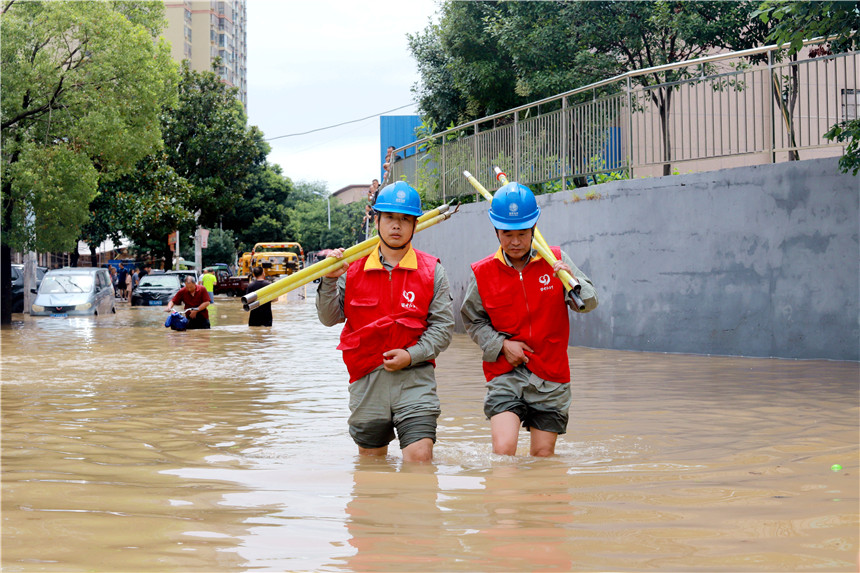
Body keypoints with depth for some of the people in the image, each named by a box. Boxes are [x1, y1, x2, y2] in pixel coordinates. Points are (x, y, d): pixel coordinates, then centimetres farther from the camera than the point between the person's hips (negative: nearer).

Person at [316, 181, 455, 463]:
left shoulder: (432, 271, 2)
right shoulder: (353, 267, 5)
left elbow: (443, 326, 0)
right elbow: (329, 318, 4)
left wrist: (412, 355, -13)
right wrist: (330, 281, -11)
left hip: (415, 378, -2)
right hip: (366, 379, 2)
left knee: (420, 457, -15)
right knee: (370, 461, 12)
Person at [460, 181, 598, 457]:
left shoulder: (556, 261, -1)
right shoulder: (482, 273, -1)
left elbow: (590, 303, -2)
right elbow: (472, 321, 9)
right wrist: (501, 345, -7)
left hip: (551, 377, 1)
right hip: (504, 375, -1)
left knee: (543, 456, 7)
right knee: (503, 451, -19)